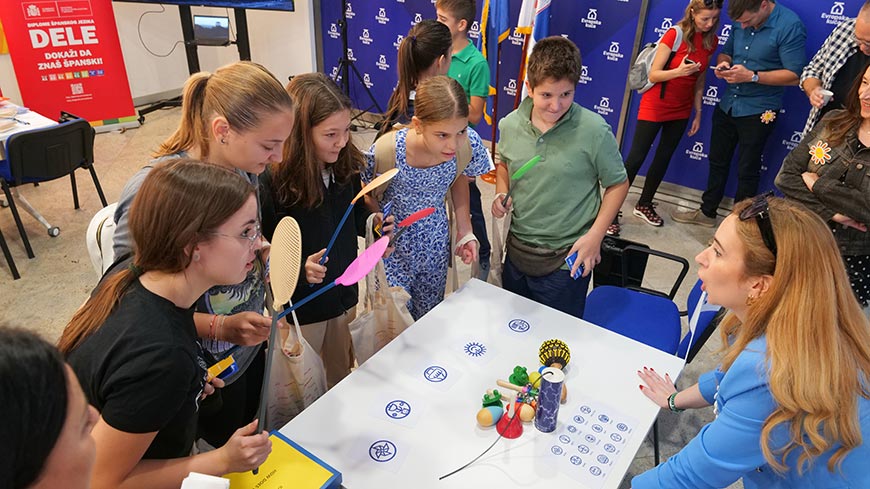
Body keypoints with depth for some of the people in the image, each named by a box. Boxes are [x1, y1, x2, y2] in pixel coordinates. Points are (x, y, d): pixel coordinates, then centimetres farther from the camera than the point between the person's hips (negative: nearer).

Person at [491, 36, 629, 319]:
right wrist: (501, 192, -3)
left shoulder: (594, 131, -17)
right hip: (517, 250, 5)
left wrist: (595, 235, -14)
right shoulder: (510, 124, -6)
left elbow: (617, 184, -6)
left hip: (566, 259, -4)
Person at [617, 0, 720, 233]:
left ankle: (644, 204, 28)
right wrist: (678, 71, -34)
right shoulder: (674, 34, -17)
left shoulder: (711, 41, 0)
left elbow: (700, 80, 9)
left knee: (663, 158, 13)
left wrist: (698, 112, 10)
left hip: (681, 111, 6)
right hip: (655, 106, -6)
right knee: (636, 158, -6)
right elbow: (653, 75, -16)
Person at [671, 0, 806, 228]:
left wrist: (752, 76, -25)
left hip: (758, 112, -6)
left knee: (747, 171, 5)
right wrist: (723, 63, -7)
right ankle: (707, 212, 33)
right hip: (727, 104, 6)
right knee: (717, 161, 17)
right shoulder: (740, 22, 0)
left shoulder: (790, 25, -17)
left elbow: (794, 75, -19)